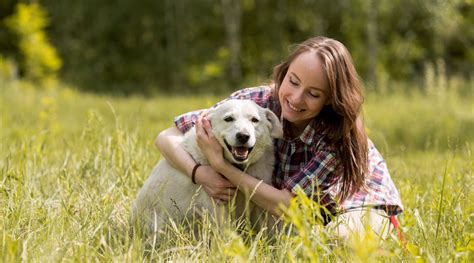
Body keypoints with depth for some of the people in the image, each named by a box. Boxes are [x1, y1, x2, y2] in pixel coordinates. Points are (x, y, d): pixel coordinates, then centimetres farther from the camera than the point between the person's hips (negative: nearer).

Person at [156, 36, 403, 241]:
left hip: (364, 202, -4)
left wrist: (221, 164, -42)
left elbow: (287, 206, -35)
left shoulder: (338, 135, -33)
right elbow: (167, 137, -21)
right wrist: (200, 173, -40)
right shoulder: (253, 102, -26)